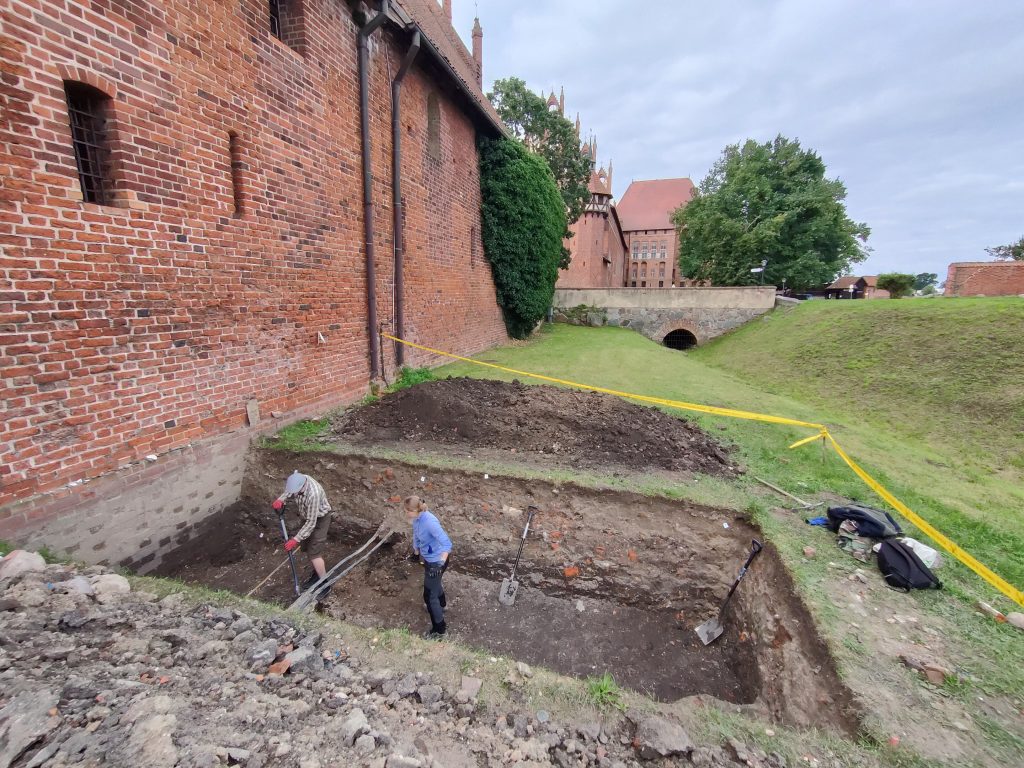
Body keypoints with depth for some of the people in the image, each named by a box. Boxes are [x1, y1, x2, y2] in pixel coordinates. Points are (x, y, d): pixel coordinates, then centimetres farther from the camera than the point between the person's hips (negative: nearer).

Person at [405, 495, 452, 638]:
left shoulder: (430, 522, -37)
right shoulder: (417, 518, -10)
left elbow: (447, 544, -38)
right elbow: (416, 535, 11)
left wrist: (440, 563, -48)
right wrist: (416, 551, 26)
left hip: (436, 561, -9)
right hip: (428, 558, 9)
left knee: (429, 595, 7)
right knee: (434, 584, 33)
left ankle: (439, 629, 28)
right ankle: (441, 607, 63)